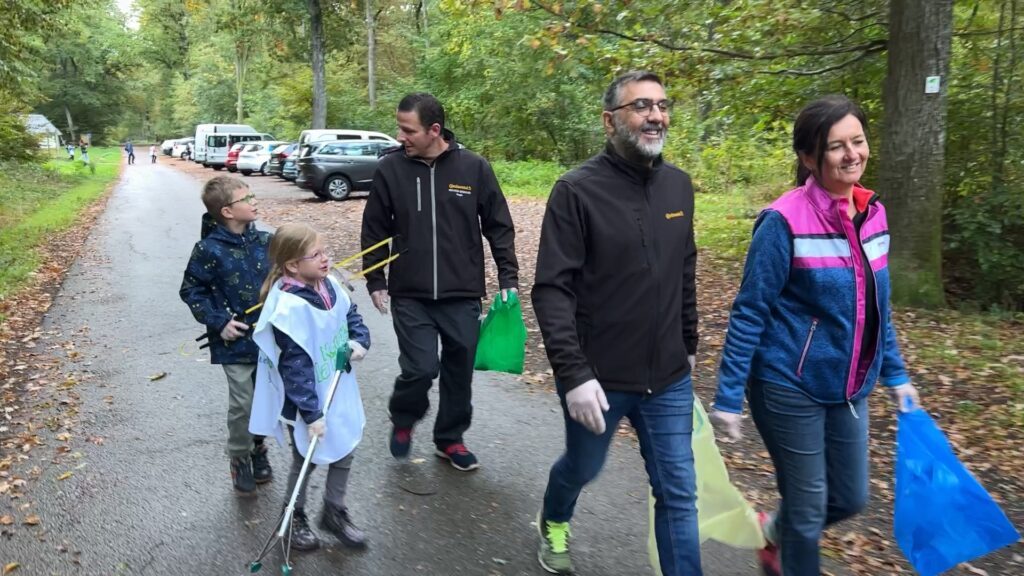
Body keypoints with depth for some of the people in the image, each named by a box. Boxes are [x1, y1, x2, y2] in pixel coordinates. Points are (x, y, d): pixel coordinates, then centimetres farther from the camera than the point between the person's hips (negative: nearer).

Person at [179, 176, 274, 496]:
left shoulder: (264, 241, -2)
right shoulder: (209, 250, -14)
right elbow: (190, 291, -5)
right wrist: (218, 322, -12)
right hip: (235, 342, -4)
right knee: (242, 405, 1)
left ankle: (258, 448, 38)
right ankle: (239, 460, 24)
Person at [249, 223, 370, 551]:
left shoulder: (329, 285, -6)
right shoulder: (290, 307, -30)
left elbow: (351, 316, 12)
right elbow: (295, 366, -28)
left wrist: (359, 341, -9)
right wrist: (311, 413, -26)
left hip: (338, 392, 7)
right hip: (305, 401, -7)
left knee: (344, 452, 19)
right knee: (306, 460, 14)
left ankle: (334, 513, 41)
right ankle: (294, 519, 40)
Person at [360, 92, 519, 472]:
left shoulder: (473, 167, -5)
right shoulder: (390, 168, -3)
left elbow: (499, 226, 3)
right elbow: (374, 229, 6)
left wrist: (508, 277, 0)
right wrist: (374, 281, 5)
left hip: (463, 295, 1)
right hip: (410, 296, -1)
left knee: (459, 370, 10)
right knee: (420, 368, -7)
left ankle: (450, 438, 31)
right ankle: (402, 420, 25)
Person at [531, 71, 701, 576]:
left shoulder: (679, 185, 4)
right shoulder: (577, 190, -14)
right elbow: (552, 290, -17)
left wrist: (689, 344, 18)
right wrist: (572, 373, -23)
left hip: (669, 379, 4)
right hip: (598, 378, -3)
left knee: (679, 494, 6)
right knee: (583, 467, 21)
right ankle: (554, 523, 53)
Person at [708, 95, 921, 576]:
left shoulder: (872, 214, 1)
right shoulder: (785, 221, -19)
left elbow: (876, 309, 13)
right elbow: (750, 313, -16)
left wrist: (895, 375, 16)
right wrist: (729, 396, -16)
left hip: (848, 388, 7)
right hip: (792, 387, -7)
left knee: (850, 498, 19)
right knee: (809, 506, 7)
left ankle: (774, 532, 46)